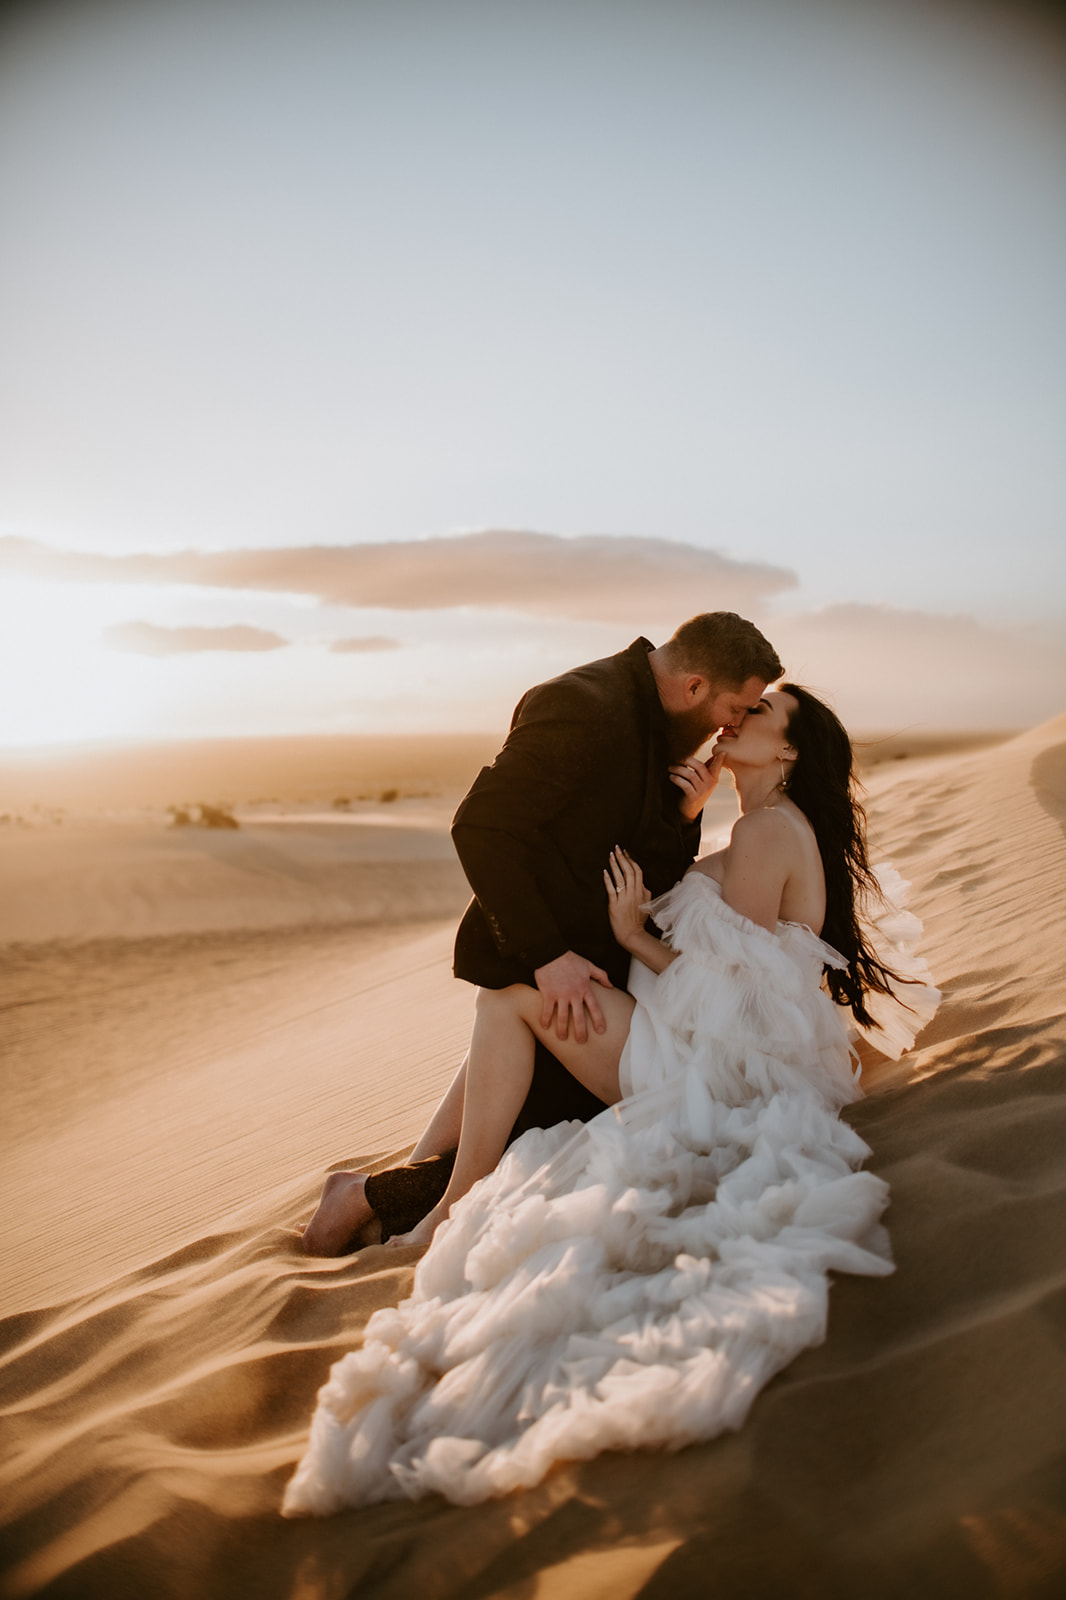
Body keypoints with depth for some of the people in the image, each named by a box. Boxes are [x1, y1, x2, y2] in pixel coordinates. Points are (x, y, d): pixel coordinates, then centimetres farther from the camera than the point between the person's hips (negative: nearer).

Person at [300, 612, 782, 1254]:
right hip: (533, 967, -9)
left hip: (598, 958, 9)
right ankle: (371, 1196, 13)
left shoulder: (662, 730, 7)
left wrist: (684, 815, -8)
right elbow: (482, 829, -28)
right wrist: (548, 955, -29)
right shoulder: (582, 705, -22)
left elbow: (658, 875, 12)